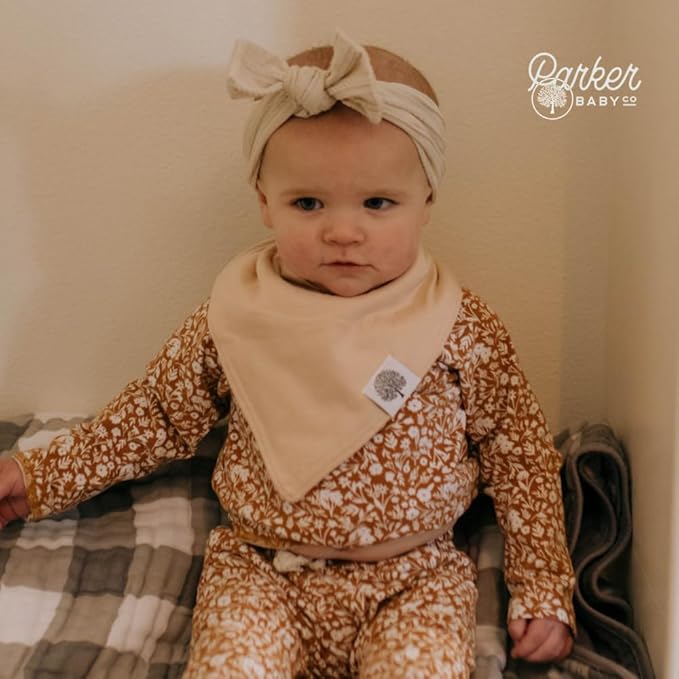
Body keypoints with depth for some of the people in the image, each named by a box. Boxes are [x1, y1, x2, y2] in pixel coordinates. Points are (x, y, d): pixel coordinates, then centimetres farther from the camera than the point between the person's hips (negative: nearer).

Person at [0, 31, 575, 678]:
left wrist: (544, 587, 1)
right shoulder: (234, 318, -5)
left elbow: (519, 453, 2)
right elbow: (157, 415, 9)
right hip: (261, 572, 1)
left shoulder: (461, 331, -8)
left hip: (413, 580, 0)